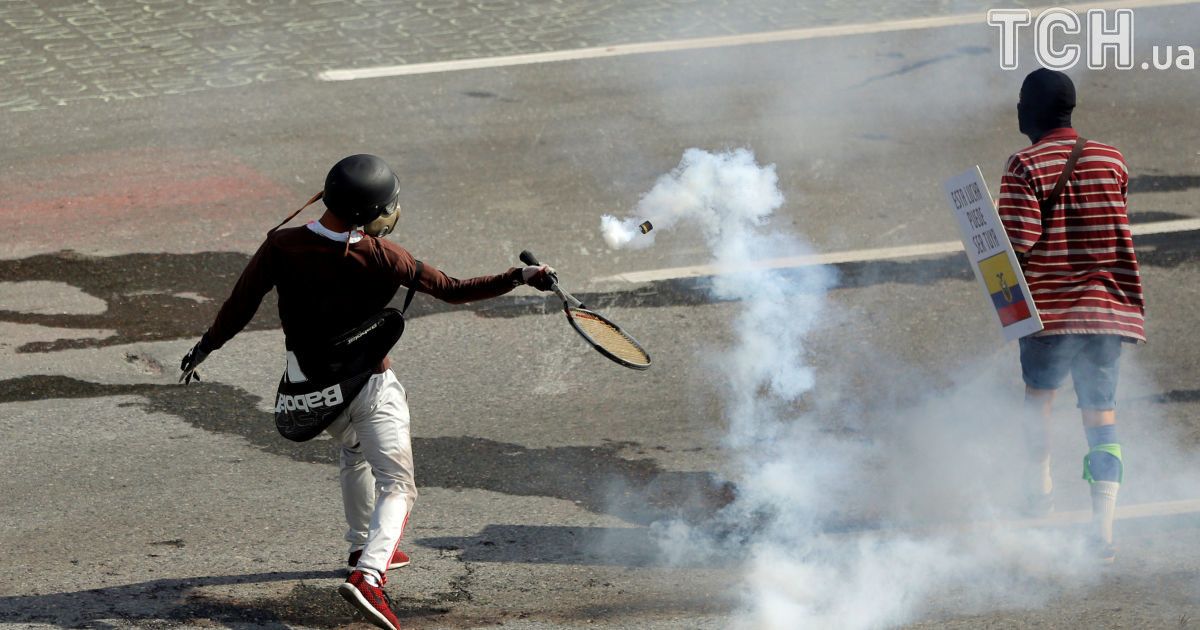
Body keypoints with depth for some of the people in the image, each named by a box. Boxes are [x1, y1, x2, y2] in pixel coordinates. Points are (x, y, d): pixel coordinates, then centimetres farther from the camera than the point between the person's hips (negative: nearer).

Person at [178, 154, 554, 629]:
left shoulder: (280, 247, -14)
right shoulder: (381, 258, -20)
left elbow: (240, 304, -6)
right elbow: (452, 290, -13)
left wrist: (205, 347, 11)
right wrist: (519, 278, -6)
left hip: (311, 382, 5)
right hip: (370, 385, -5)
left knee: (355, 454, 32)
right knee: (396, 483, -3)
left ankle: (365, 548, 45)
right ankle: (367, 575, -26)